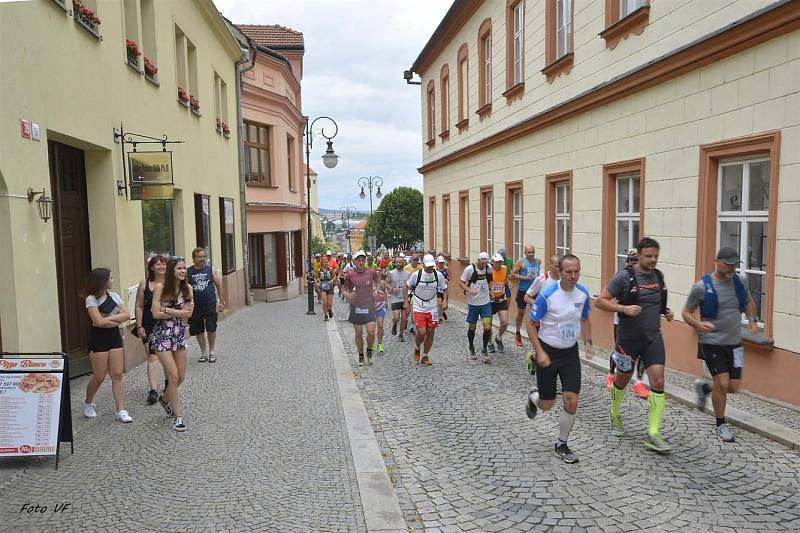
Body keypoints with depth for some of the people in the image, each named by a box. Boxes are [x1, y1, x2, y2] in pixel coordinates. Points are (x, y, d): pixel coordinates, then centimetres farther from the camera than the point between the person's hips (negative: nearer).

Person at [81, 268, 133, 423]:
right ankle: (88, 403, 30)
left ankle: (121, 411, 3)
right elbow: (98, 321, -19)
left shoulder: (114, 296, 7)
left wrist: (109, 318, -12)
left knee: (117, 375, 1)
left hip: (114, 336, 5)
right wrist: (117, 320, -7)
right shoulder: (91, 299, -10)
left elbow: (126, 315, 0)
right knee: (99, 377, 1)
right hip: (98, 338, -5)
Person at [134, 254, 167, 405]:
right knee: (152, 357, -7)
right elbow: (139, 307, 2)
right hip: (150, 326, -1)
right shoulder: (145, 283, -1)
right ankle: (153, 391, -9)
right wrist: (139, 326, -2)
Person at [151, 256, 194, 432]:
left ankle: (165, 398, 43)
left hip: (180, 334, 5)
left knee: (181, 376, 12)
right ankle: (178, 417, 7)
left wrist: (166, 309, -17)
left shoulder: (187, 288, -1)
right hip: (163, 335, -5)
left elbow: (188, 313, -11)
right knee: (173, 376, -6)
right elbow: (156, 314, -15)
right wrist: (178, 313, -12)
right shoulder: (160, 287, -11)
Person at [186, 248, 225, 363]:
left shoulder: (210, 270, 0)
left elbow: (219, 285, 4)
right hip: (196, 306, 1)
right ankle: (203, 353, 23)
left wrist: (221, 302, 1)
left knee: (211, 329, 1)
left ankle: (211, 352, 20)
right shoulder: (188, 272, 0)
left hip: (211, 305, -1)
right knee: (199, 331, 8)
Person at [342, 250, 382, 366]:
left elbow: (379, 282, 20)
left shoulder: (371, 273, 0)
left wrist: (376, 291, 5)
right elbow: (344, 289, 3)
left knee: (371, 332, -9)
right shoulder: (350, 275, -3)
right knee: (358, 334, 7)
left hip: (370, 307, 0)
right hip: (356, 308, 0)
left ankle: (369, 350, 20)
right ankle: (360, 356, 26)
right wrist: (348, 296, -17)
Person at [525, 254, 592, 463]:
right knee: (547, 404, 6)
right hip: (548, 352, -3)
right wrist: (540, 352, -19)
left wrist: (587, 341, 0)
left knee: (571, 401, -5)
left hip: (571, 352, 4)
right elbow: (530, 323, -13)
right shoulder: (547, 295, -21)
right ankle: (533, 397, 44)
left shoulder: (583, 293, -5)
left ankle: (562, 445, 17)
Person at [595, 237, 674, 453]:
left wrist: (664, 312, 4)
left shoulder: (658, 276, 5)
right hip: (629, 338, -4)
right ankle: (615, 415, 43)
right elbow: (601, 301, -14)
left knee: (658, 381, -9)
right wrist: (624, 308, -27)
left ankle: (653, 435, -4)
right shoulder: (624, 277, -14)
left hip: (653, 338, 4)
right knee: (623, 378, 14)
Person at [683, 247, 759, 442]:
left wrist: (752, 320, 3)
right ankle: (721, 425, 12)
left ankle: (704, 387, 38)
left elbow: (748, 302, 21)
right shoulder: (702, 287, -12)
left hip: (734, 343, 5)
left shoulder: (741, 281, 2)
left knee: (733, 387, 5)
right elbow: (686, 312, -5)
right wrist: (699, 325, -24)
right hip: (712, 343, -5)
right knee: (722, 383, -9)